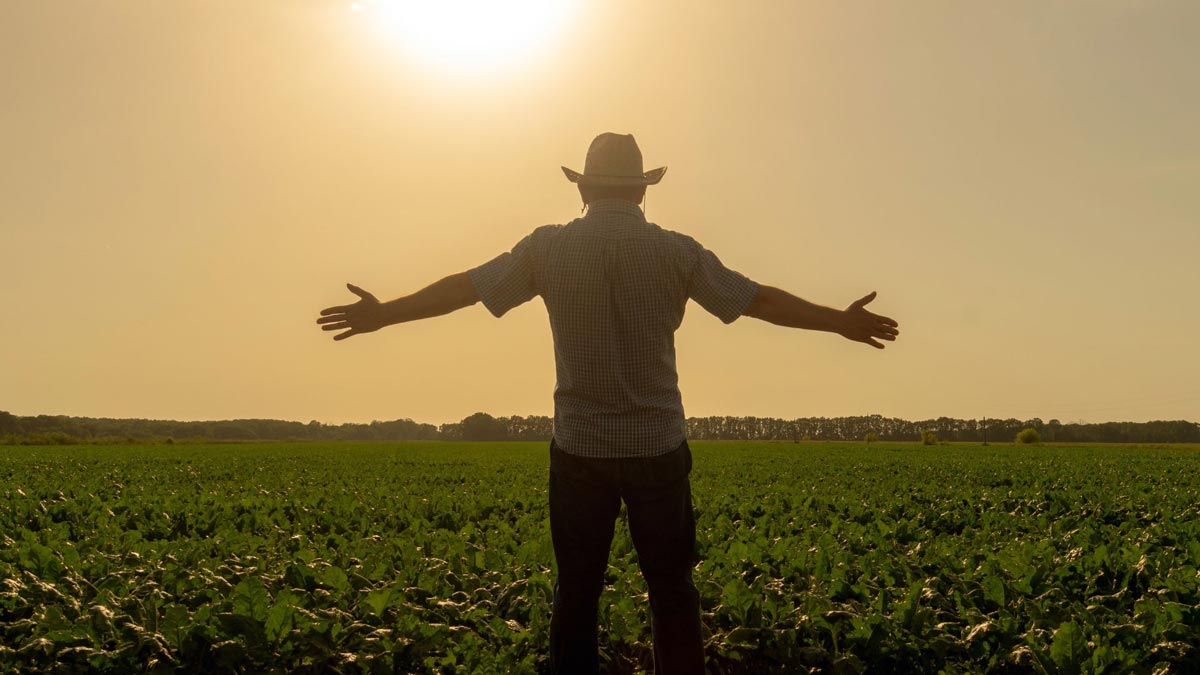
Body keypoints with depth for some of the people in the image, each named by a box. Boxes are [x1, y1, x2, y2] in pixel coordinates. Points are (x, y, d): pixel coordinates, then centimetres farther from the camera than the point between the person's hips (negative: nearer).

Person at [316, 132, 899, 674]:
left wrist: (382, 314, 17)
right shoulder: (676, 251, -4)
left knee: (576, 591, 10)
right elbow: (760, 300, 1)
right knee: (672, 590, 10)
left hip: (579, 448, 1)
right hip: (658, 446, 0)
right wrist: (842, 322, 13)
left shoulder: (549, 247, -2)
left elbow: (463, 287, 4)